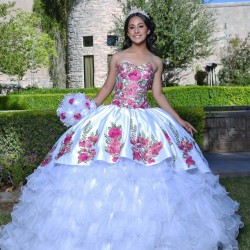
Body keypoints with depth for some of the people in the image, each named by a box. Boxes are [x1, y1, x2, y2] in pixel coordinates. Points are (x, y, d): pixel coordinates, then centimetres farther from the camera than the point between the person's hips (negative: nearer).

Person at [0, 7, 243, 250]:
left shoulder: (156, 62, 9)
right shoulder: (118, 57, 6)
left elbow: (158, 95, 11)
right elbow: (107, 88, 11)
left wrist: (180, 121, 8)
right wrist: (87, 110, 6)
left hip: (145, 120, 1)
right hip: (115, 117, -1)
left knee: (148, 175, -4)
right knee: (108, 172, -6)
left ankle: (147, 230, 12)